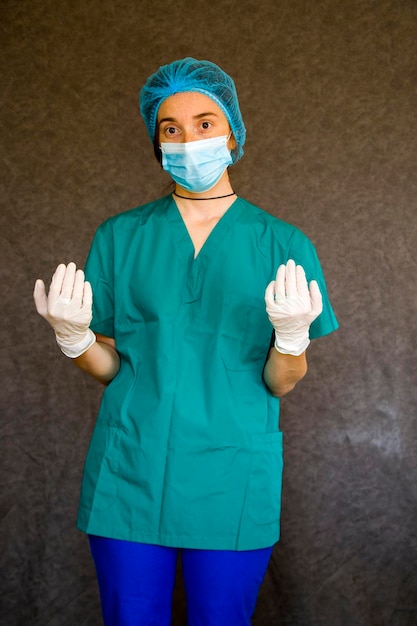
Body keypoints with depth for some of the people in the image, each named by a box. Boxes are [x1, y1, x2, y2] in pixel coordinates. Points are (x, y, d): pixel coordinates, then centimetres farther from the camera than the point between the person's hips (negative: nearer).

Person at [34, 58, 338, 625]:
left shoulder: (283, 245, 0)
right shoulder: (120, 236, 4)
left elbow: (281, 384, 0)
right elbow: (108, 365, 6)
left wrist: (292, 331, -21)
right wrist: (71, 336, -15)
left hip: (231, 480, 0)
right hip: (129, 472, 1)